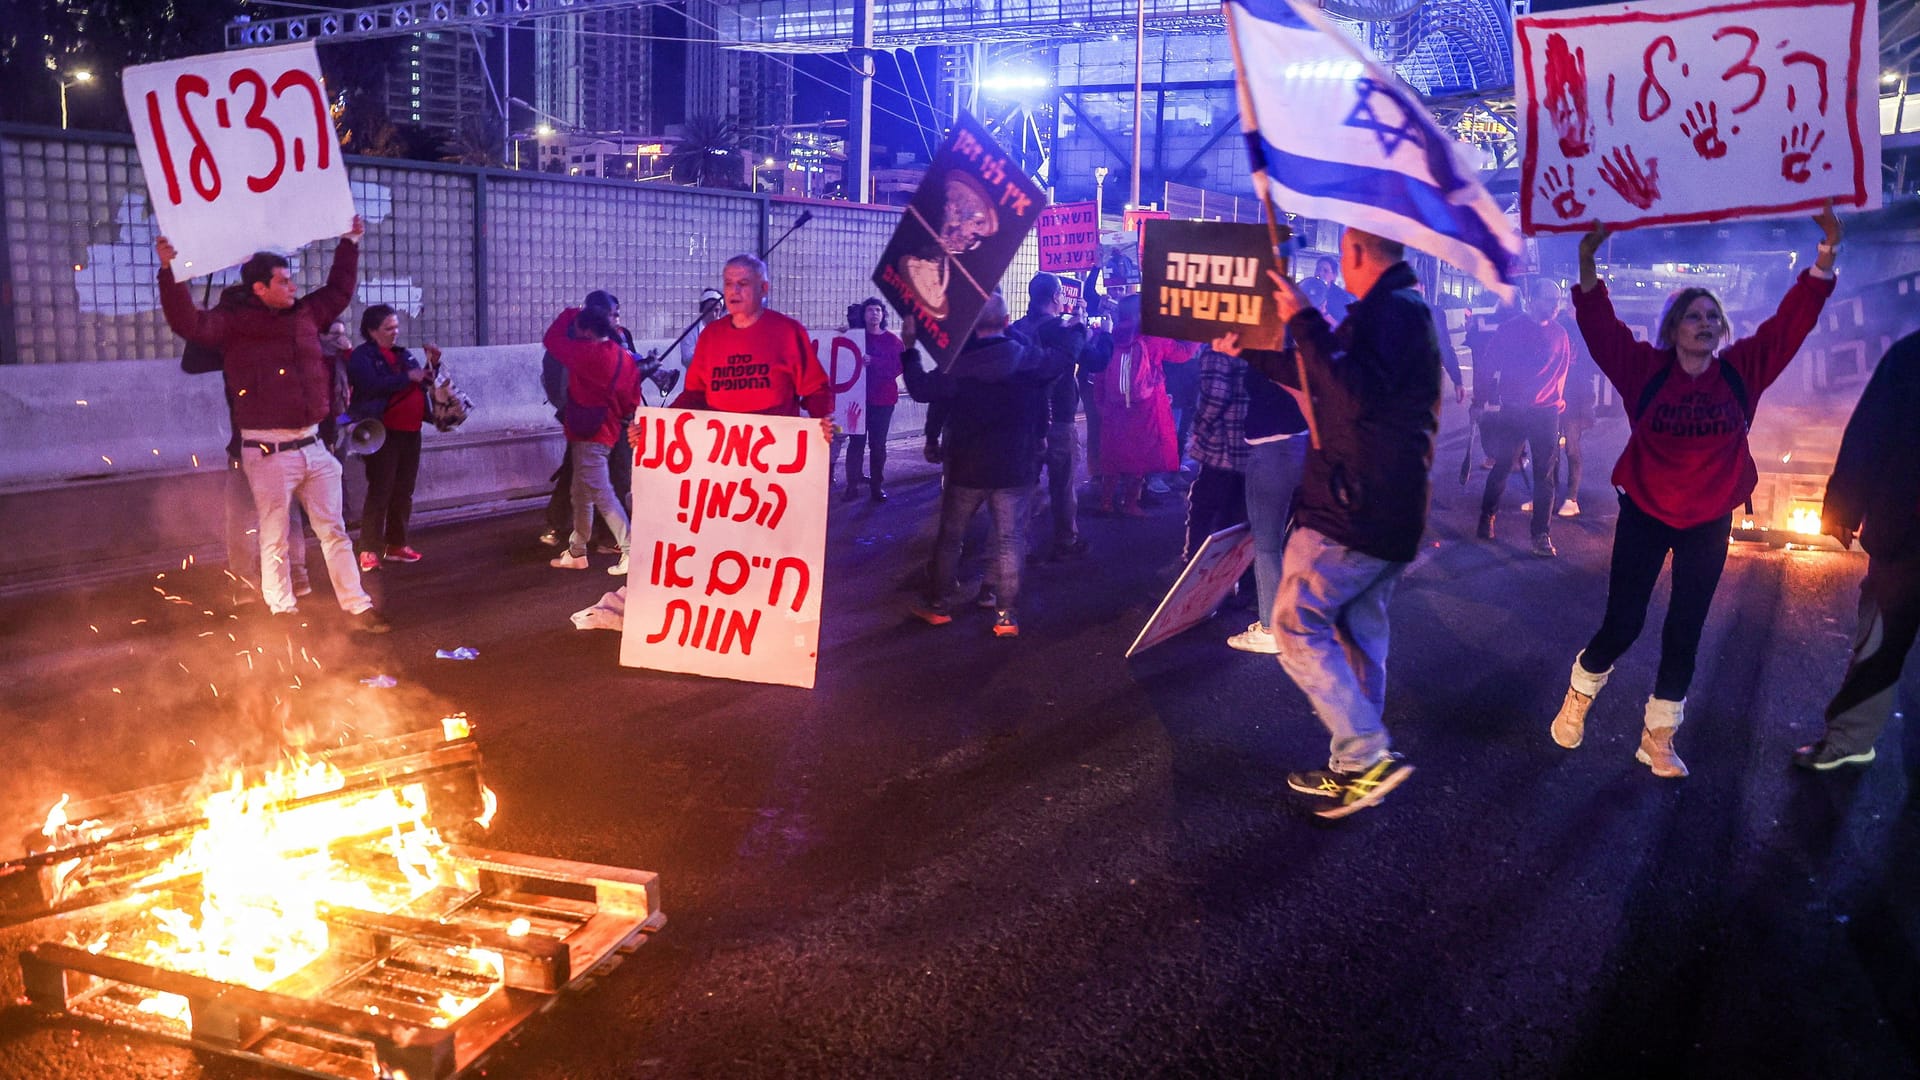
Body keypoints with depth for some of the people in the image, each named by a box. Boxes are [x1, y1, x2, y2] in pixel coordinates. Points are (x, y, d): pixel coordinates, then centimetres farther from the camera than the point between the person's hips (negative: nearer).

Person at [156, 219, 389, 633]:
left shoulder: (305, 312, 11)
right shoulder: (235, 323, -5)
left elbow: (338, 292, 27)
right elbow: (189, 323, -20)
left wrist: (350, 243, 30)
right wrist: (170, 273, -31)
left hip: (312, 446, 6)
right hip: (268, 453, -5)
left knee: (334, 531, 9)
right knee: (275, 540, 4)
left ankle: (358, 608, 14)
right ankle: (283, 614, 14)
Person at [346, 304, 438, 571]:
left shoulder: (403, 354, 16)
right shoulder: (362, 356, -4)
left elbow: (421, 383, 19)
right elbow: (371, 386, -21)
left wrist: (432, 365, 3)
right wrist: (408, 377, -22)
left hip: (410, 431, 7)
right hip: (384, 433, -7)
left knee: (404, 491, 10)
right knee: (380, 491, -9)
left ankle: (397, 544, 19)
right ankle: (370, 550, -6)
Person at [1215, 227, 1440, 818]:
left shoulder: (1389, 310, -15)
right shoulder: (1409, 309, 20)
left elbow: (1355, 395, -29)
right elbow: (1324, 378, 30)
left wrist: (1304, 321, -25)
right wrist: (1250, 352, 37)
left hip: (1353, 507, -10)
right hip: (1392, 510, 10)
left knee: (1297, 624, -6)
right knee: (1358, 631, 14)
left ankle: (1369, 757, -9)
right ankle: (1355, 768, 22)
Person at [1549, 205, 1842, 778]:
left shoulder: (1742, 369, -3)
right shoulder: (1647, 369, -8)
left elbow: (1793, 320, -6)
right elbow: (1601, 329, -17)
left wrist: (1826, 254, -15)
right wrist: (1588, 267, -29)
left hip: (1709, 523, 2)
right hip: (1644, 515, -2)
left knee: (1684, 634, 7)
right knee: (1622, 624, 0)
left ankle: (1658, 740, 20)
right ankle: (1579, 697, 28)